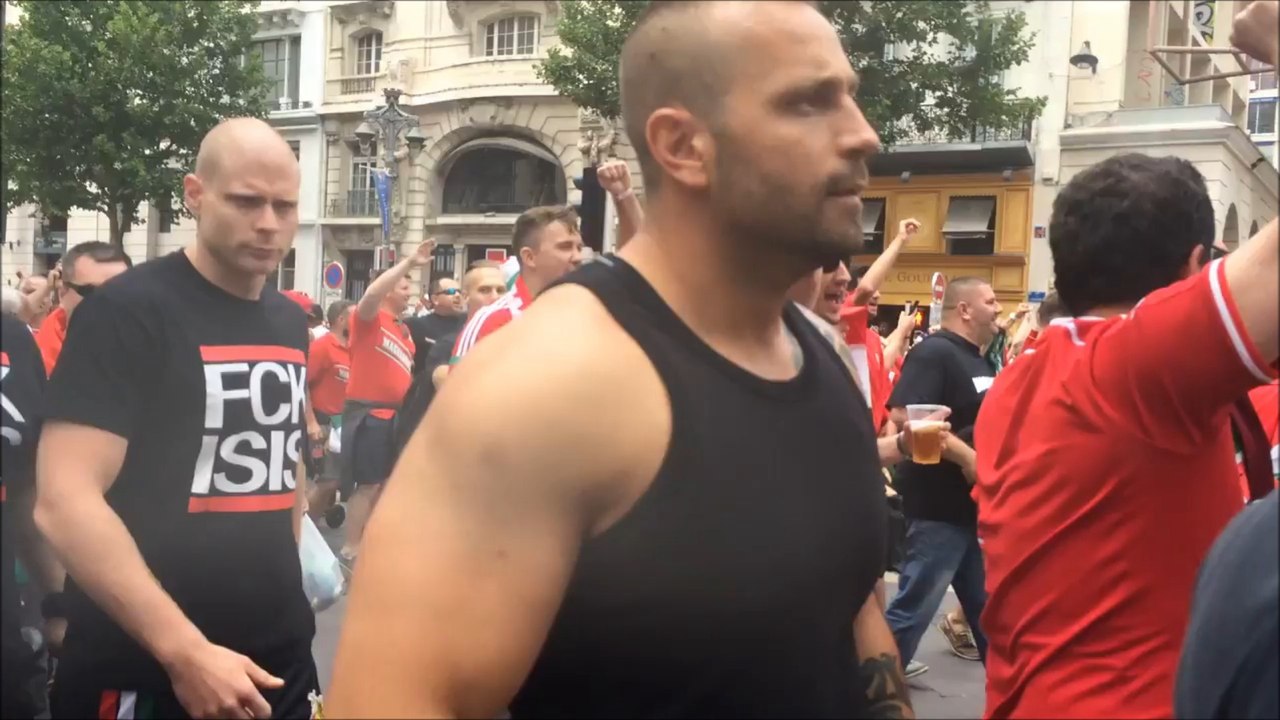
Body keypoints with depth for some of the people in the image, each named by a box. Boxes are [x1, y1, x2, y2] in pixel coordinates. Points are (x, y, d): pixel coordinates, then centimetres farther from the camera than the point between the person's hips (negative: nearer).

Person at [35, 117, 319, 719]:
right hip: (140, 671, -6)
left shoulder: (291, 323, 8)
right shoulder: (126, 310, -12)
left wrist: (287, 581, 14)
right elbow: (63, 500, -20)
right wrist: (185, 650, -24)